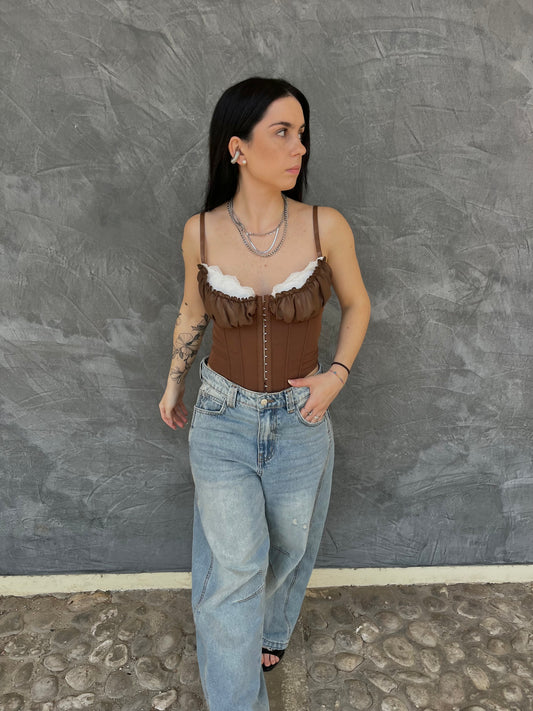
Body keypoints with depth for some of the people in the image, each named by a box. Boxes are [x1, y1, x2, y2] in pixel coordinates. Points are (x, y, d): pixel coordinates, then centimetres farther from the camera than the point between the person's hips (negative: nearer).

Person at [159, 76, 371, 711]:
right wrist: (173, 383, 16)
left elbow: (356, 303, 3)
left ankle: (266, 630, 54)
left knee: (287, 548, 20)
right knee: (234, 565, 1)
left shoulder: (326, 227, -14)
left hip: (301, 419, 2)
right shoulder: (201, 232, -12)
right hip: (222, 420, -1)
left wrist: (337, 375, -9)